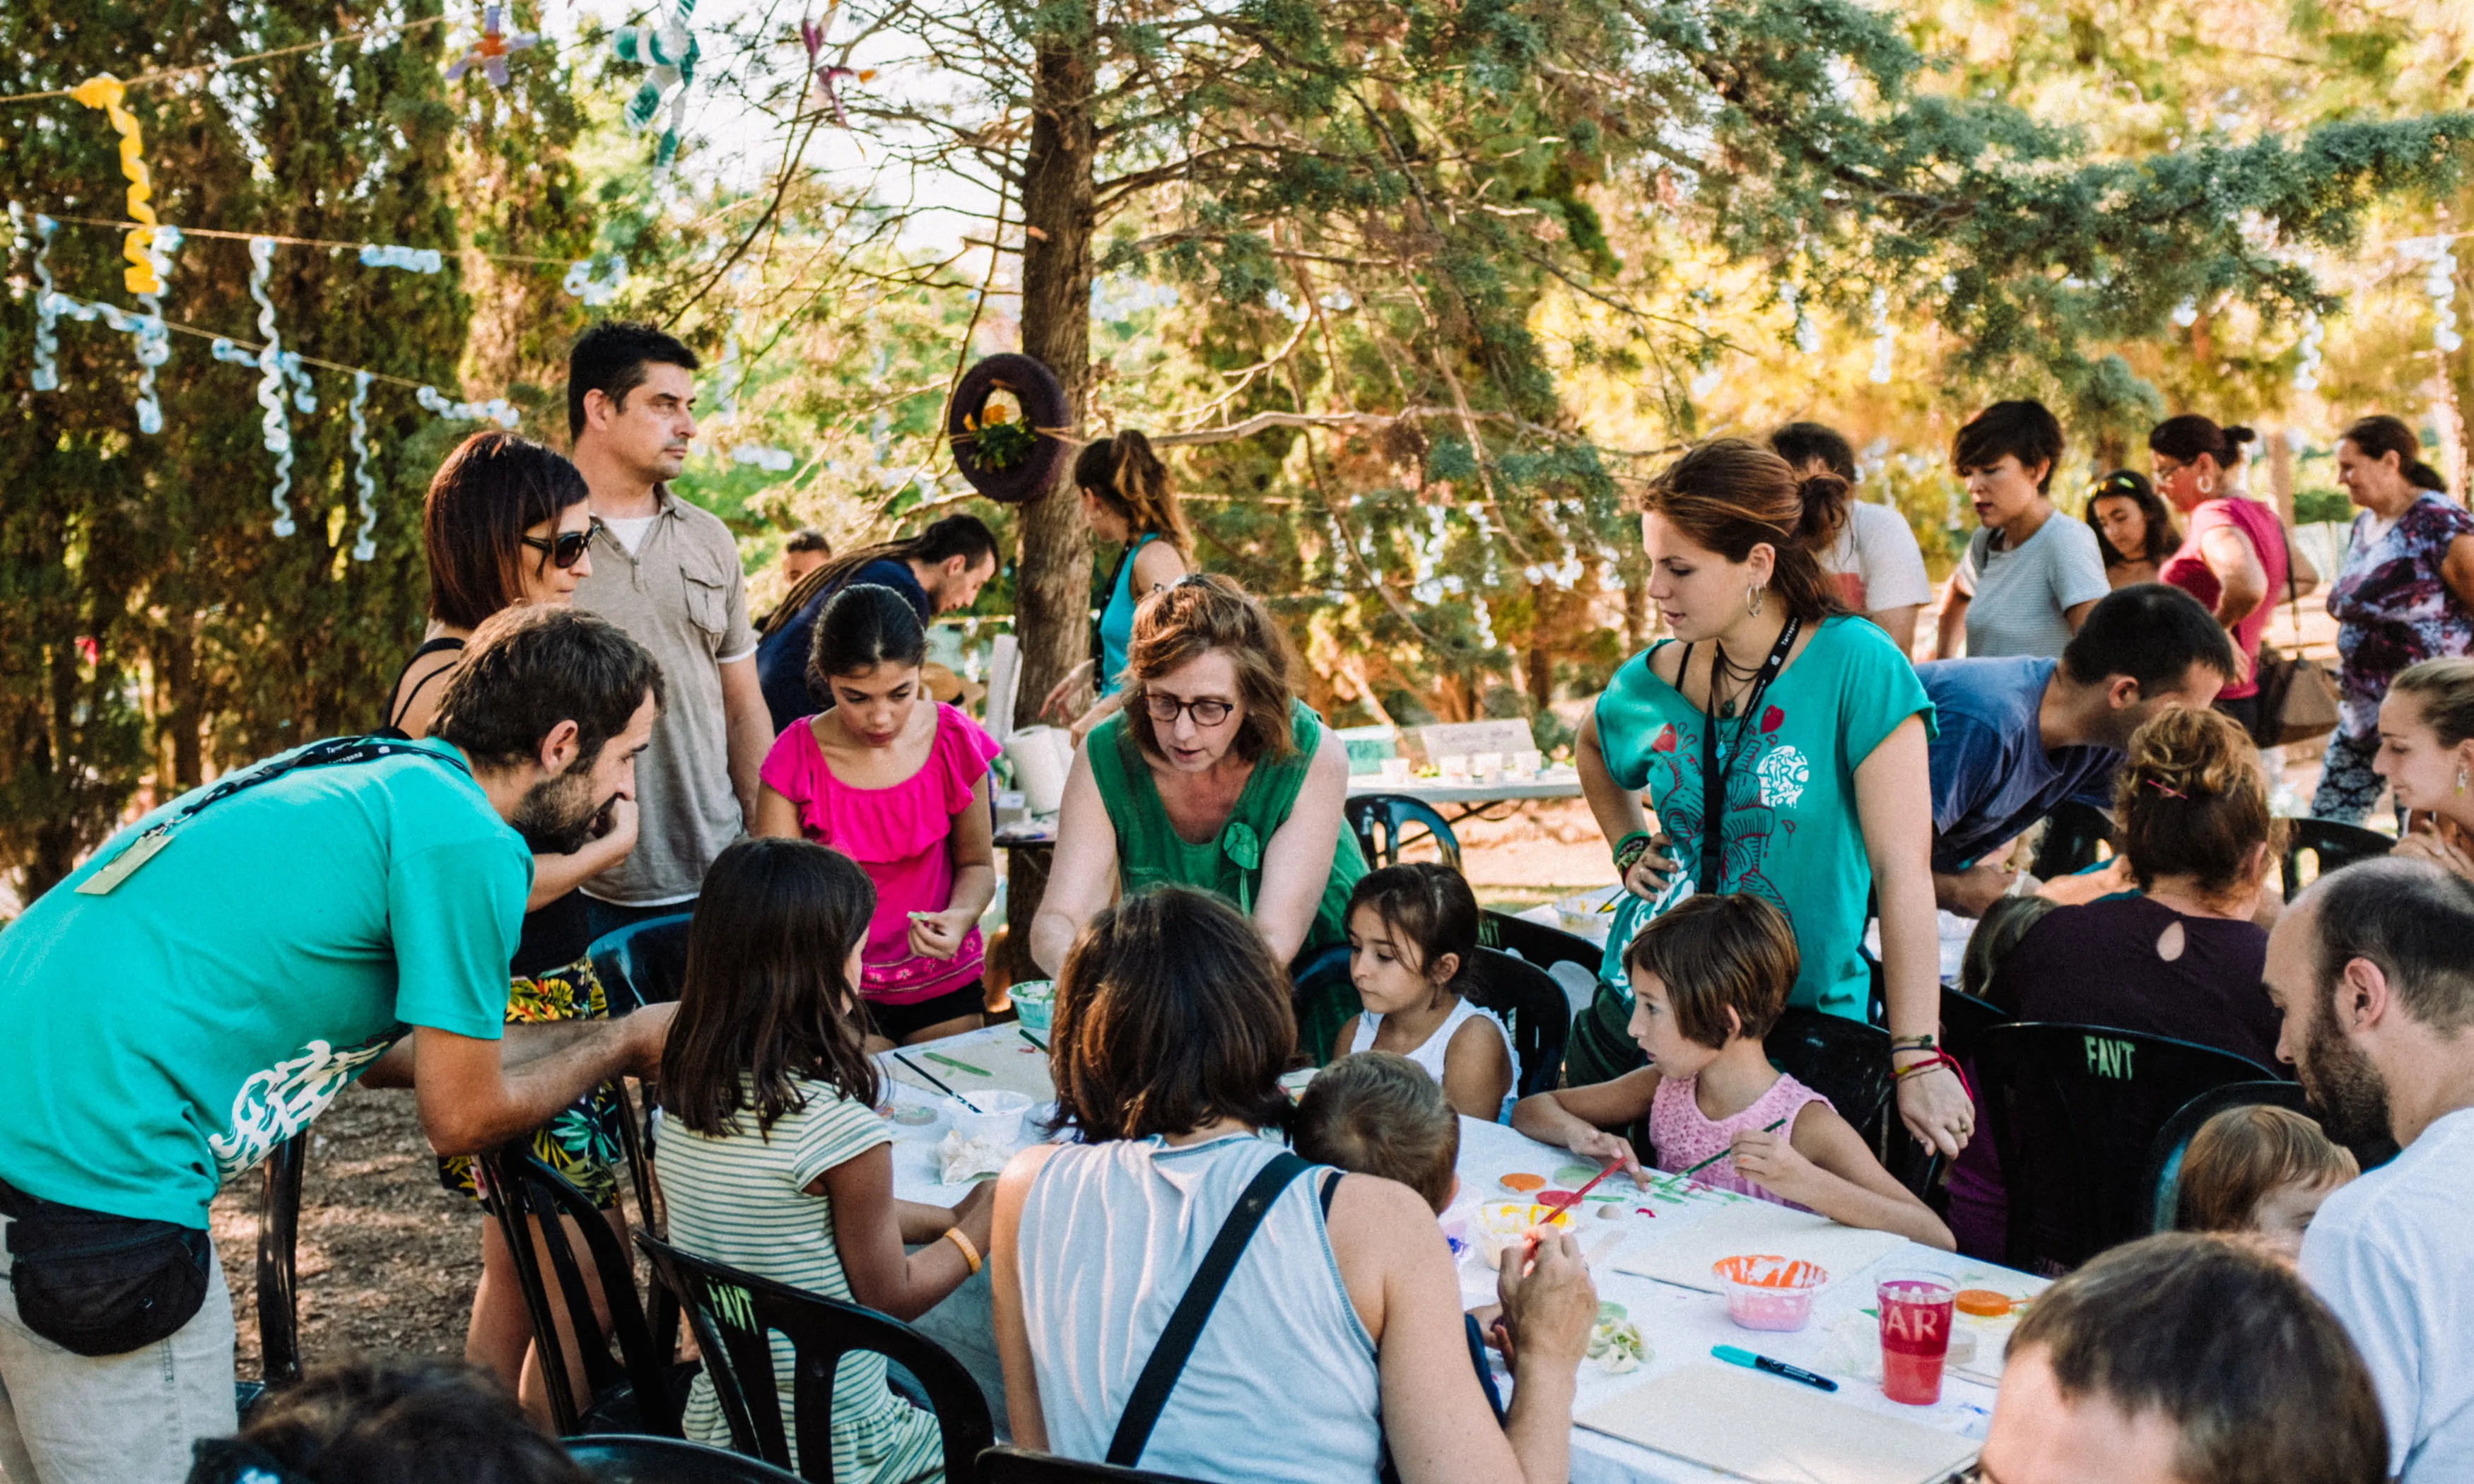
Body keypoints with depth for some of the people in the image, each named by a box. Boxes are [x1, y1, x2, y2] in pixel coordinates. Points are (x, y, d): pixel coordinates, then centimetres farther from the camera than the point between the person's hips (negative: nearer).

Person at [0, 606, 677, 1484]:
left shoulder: (370, 773, 15)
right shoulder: (466, 839, -13)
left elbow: (389, 1046, 24)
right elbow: (463, 1118, -4)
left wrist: (607, 1038, 30)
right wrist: (626, 1047, 12)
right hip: (95, 1183, -10)